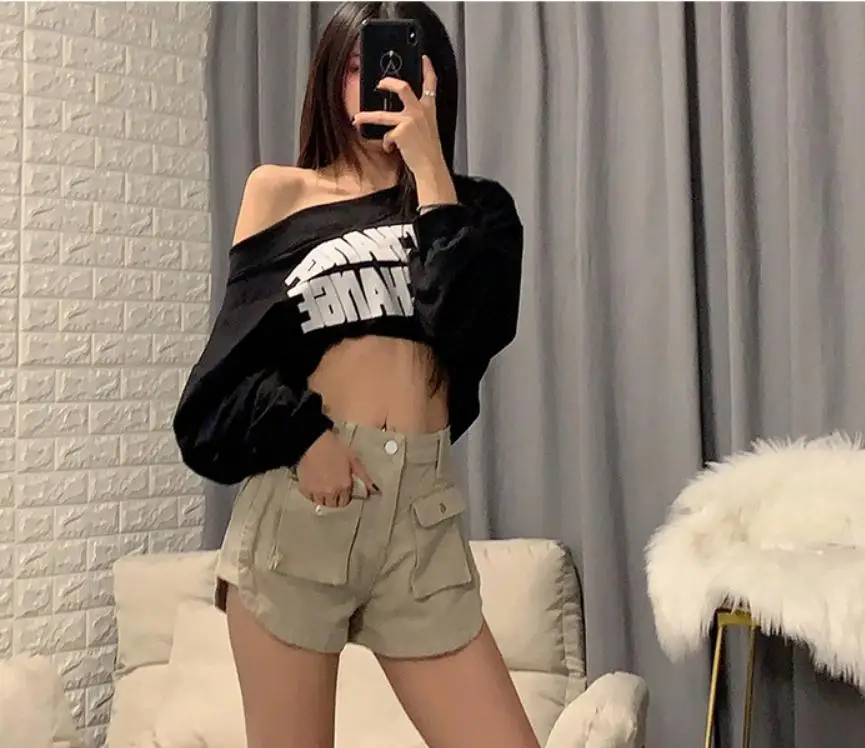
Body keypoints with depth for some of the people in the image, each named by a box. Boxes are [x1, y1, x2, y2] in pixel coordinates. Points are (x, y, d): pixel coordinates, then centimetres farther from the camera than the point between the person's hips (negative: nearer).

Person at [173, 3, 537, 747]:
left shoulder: (473, 206, 13)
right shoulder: (280, 191, 11)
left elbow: (476, 325, -6)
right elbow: (238, 351, 6)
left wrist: (427, 165, -4)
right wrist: (301, 437, -12)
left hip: (425, 512, 1)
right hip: (302, 501, -1)